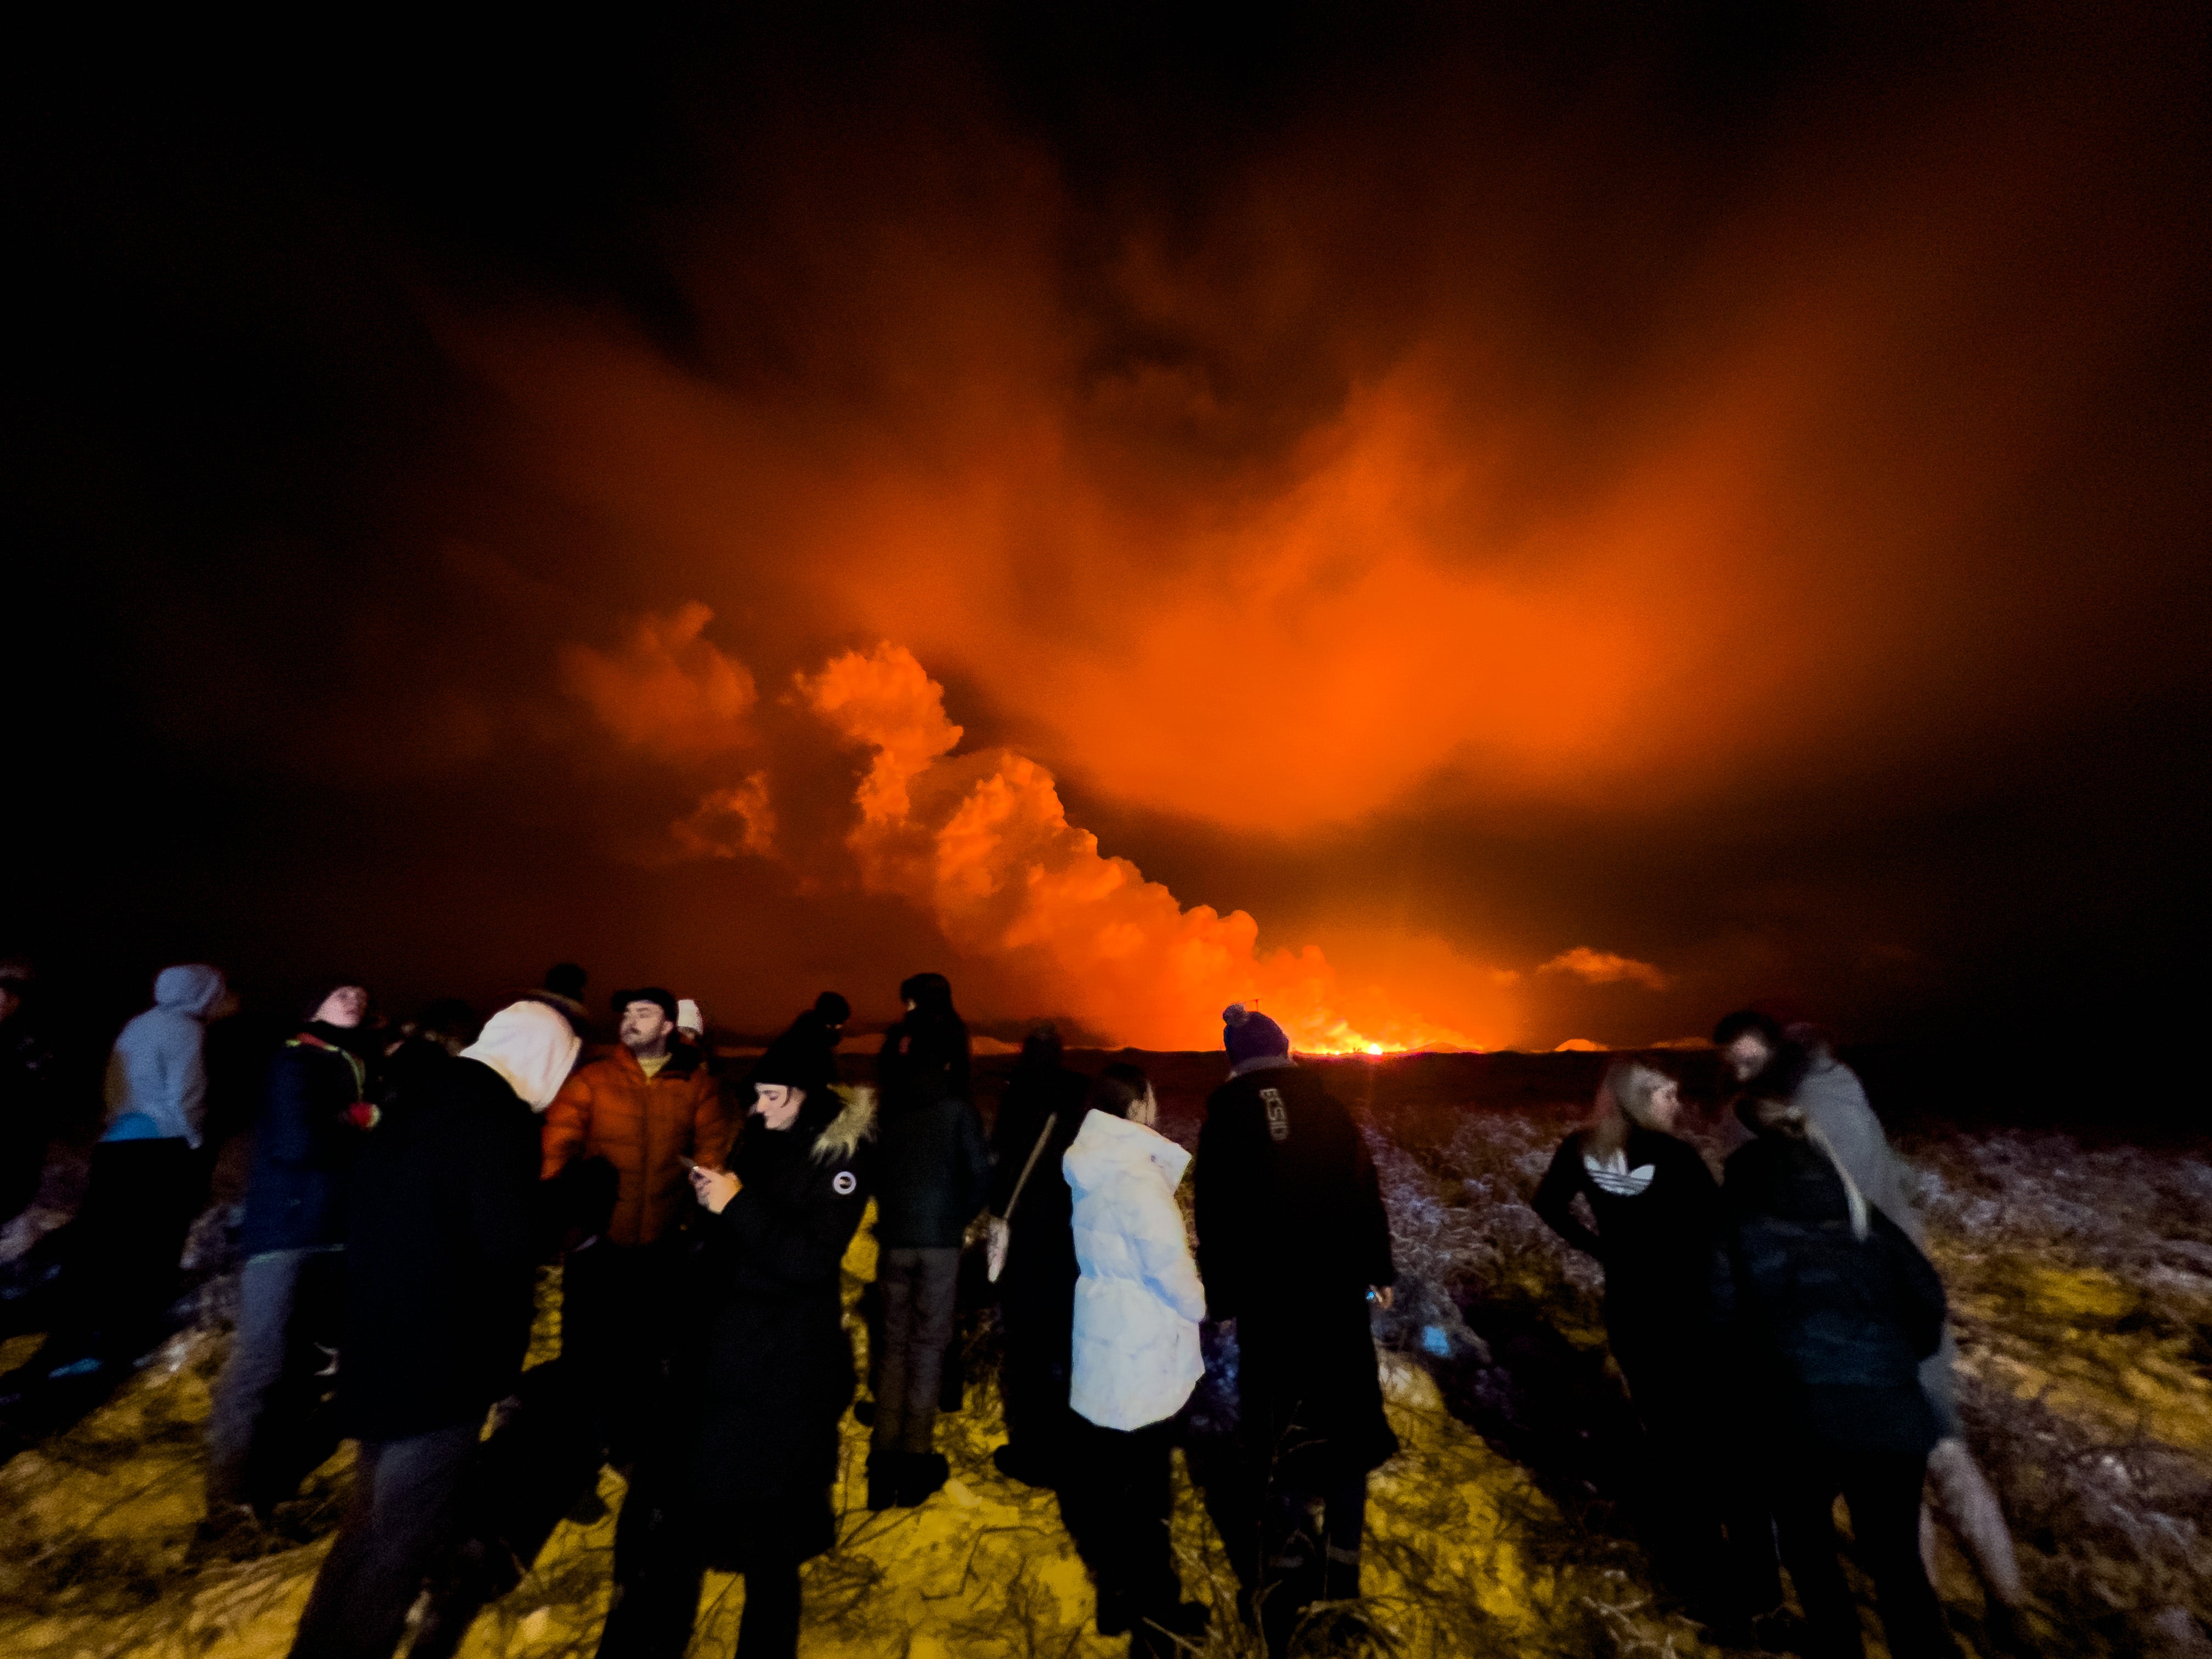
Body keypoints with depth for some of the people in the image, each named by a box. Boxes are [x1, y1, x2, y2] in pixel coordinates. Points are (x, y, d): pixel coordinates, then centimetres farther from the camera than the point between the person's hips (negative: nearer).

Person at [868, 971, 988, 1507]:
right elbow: (979, 1170, -11)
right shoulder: (958, 1108, -12)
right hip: (940, 1237, -3)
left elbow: (870, 1166, 1)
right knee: (929, 1340, 11)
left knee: (894, 1340, 18)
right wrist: (964, 1216, 6)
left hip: (892, 1236, 3)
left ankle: (884, 1453, 22)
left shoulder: (885, 1108, -4)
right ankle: (916, 1454, 17)